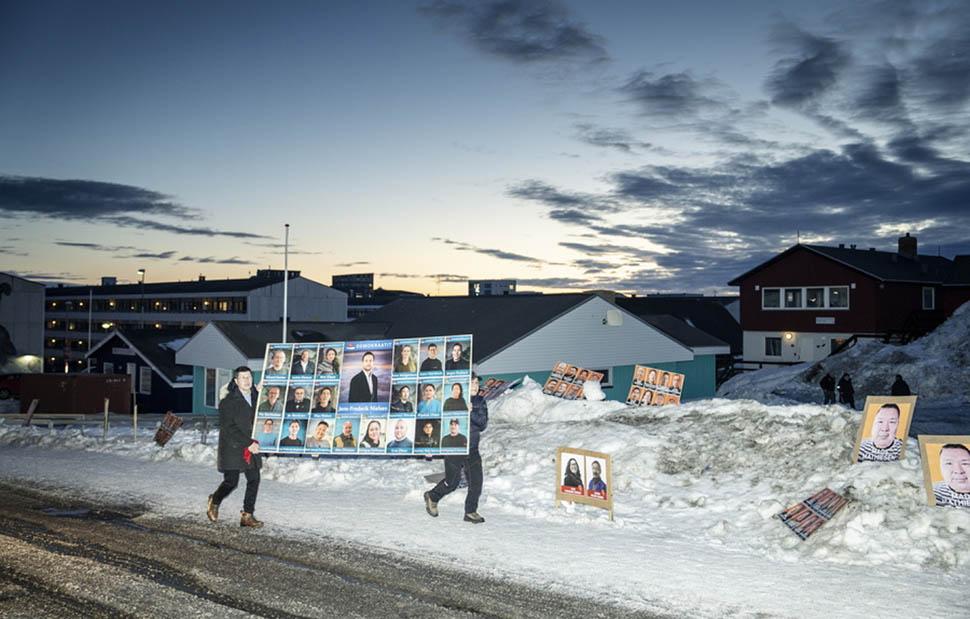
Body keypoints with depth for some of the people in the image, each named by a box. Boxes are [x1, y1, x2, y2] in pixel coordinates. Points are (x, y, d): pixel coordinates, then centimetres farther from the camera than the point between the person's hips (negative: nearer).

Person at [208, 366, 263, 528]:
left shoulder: (256, 397, 7)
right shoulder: (228, 402, -10)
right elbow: (229, 428, -14)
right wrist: (248, 443, -17)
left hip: (252, 446, 5)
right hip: (232, 447, -5)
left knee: (254, 480, 0)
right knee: (231, 482, -4)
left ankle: (247, 515, 9)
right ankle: (214, 502, 25)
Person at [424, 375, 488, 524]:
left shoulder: (480, 402, 3)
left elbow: (483, 424, -10)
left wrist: (471, 412, -24)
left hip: (472, 448, 4)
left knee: (476, 480, -5)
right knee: (452, 482, 3)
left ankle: (471, 511, 11)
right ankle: (432, 497, 30)